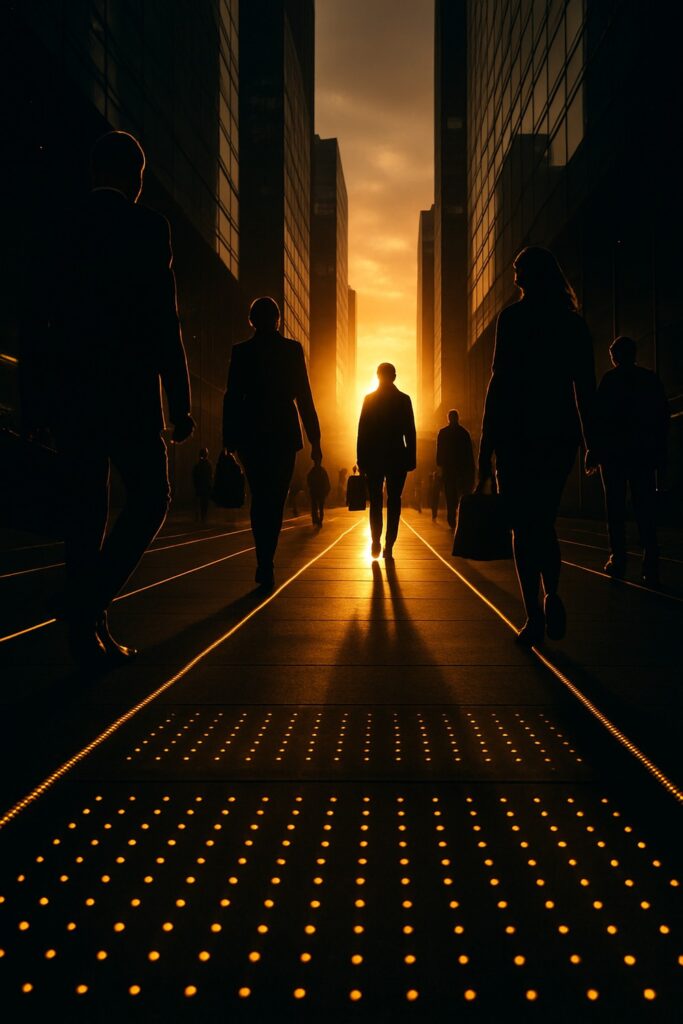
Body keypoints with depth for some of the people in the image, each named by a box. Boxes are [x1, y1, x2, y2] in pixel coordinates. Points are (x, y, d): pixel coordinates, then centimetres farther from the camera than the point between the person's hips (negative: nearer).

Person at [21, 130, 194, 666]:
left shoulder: (64, 227, 14)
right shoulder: (146, 225, -3)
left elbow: (40, 316, 14)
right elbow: (163, 320, -9)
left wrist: (33, 390, 18)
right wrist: (180, 401, -7)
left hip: (71, 391, 6)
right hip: (128, 389, -6)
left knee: (88, 506, 9)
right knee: (151, 498, 5)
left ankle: (87, 632, 11)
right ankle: (92, 604, -9)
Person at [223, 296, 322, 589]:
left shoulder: (241, 351, 2)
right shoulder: (292, 349, 1)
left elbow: (232, 398, 0)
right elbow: (304, 397, 0)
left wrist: (230, 442, 5)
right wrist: (315, 440, 4)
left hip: (251, 434, 1)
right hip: (284, 433, -1)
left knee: (259, 499, 13)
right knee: (275, 500, 3)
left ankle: (265, 565, 11)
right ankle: (265, 566, -6)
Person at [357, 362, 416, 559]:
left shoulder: (369, 399, 0)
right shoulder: (403, 399, 0)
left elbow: (362, 431, -1)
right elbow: (410, 432, -2)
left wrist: (361, 460, 2)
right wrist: (411, 459, 2)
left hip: (374, 458, 1)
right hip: (397, 458, 0)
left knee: (375, 502, 9)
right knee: (394, 501, 3)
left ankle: (376, 544, -3)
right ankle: (389, 547, -3)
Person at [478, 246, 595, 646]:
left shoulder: (514, 318, -4)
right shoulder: (575, 323, 10)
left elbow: (501, 382, -10)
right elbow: (586, 387, 9)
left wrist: (486, 446, -7)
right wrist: (591, 441, 16)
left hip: (518, 433, -4)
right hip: (560, 433, 5)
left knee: (525, 526, 2)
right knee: (544, 523, 17)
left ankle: (535, 616, 0)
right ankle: (552, 596, -2)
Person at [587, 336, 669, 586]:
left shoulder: (611, 379, -2)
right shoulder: (651, 378, 10)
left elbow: (600, 416, -9)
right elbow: (663, 416, 8)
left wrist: (593, 448, -6)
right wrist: (659, 450, 12)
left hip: (615, 450, -3)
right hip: (644, 450, 3)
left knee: (615, 506, 3)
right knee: (645, 507, 2)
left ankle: (618, 559, -1)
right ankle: (650, 565, -7)